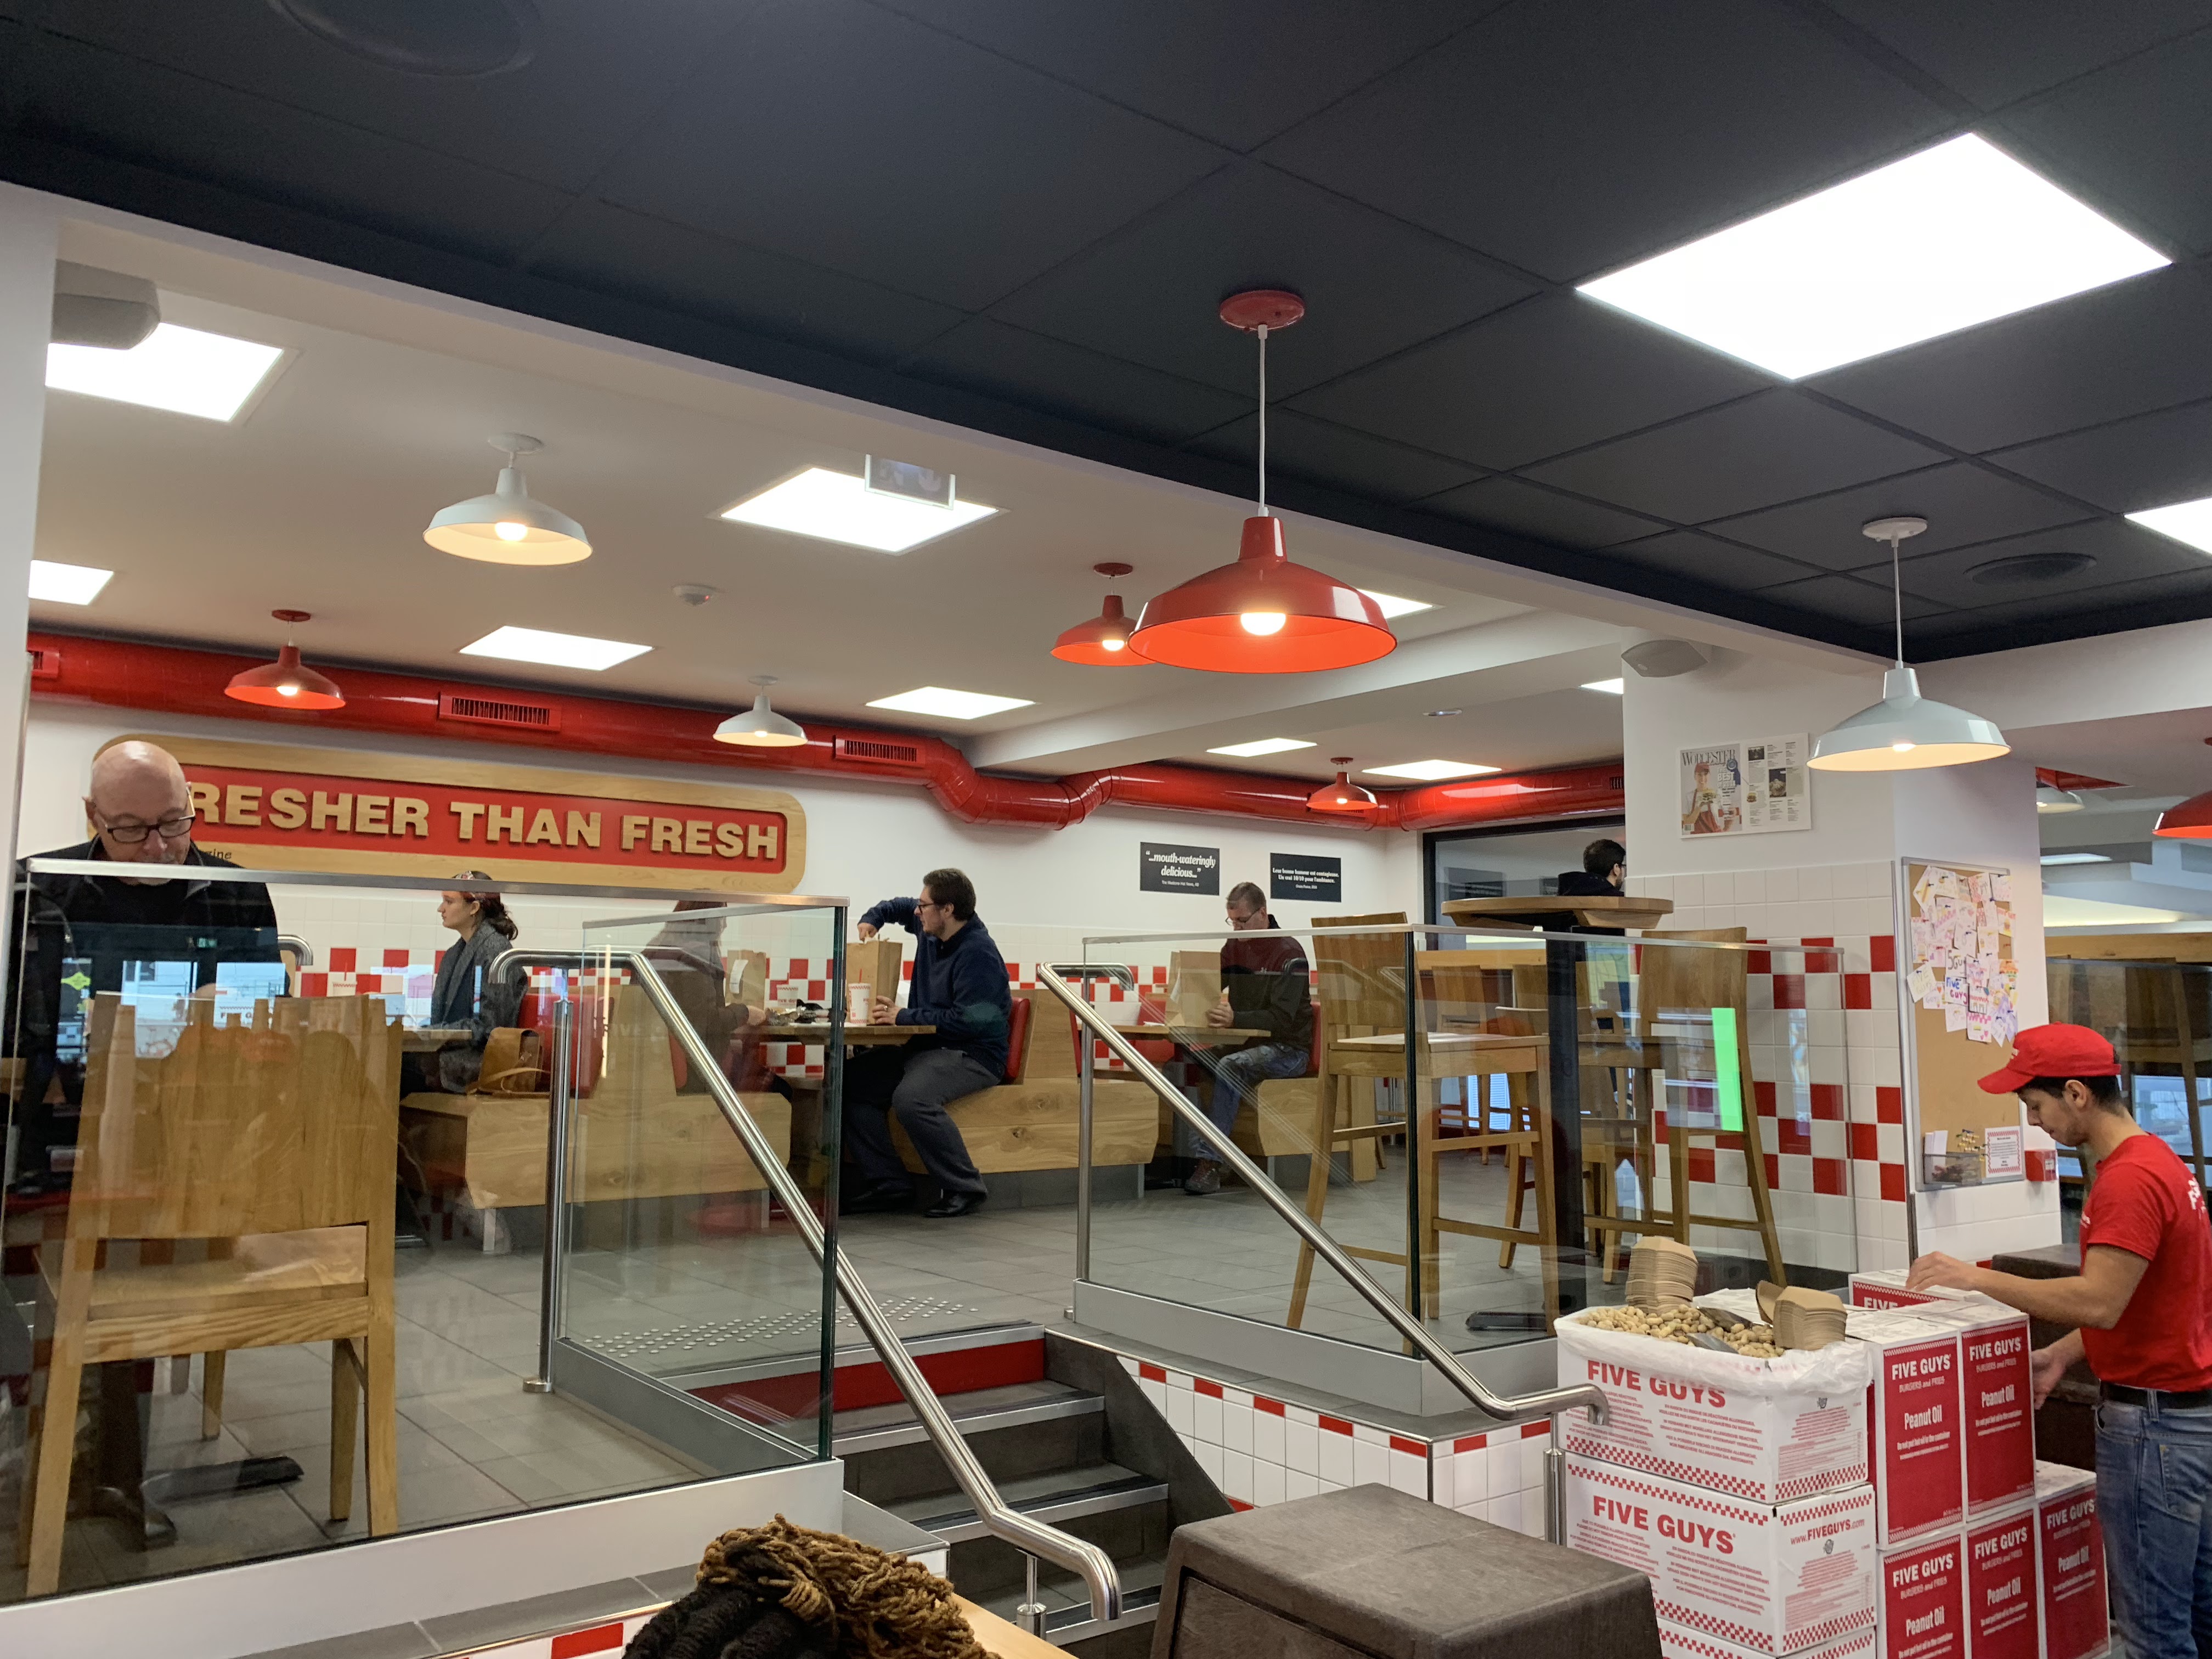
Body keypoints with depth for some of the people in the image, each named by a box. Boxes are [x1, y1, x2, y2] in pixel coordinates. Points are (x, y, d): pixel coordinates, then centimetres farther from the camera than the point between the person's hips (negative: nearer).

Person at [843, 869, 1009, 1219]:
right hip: (925, 1047, 10)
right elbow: (900, 907, 32)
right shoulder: (930, 931, 9)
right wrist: (872, 918, 12)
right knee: (851, 1079, -7)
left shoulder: (978, 954, -20)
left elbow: (968, 1020, -27)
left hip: (973, 1054, -10)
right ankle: (887, 1182, -5)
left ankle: (965, 1189, -21)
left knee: (911, 1097, -36)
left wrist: (903, 1017, -23)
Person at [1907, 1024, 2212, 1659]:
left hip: (2153, 1421, -10)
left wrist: (1977, 1277, -21)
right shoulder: (2156, 1161, 12)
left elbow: (2099, 1301, -28)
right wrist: (2063, 1354, 9)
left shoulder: (2129, 1180, -22)